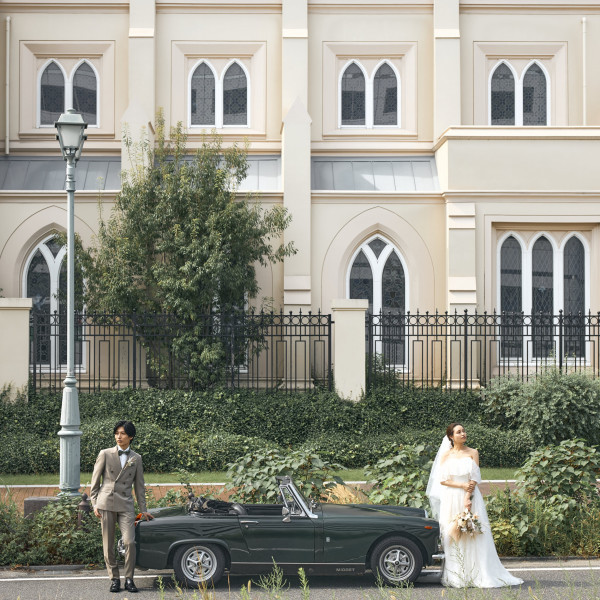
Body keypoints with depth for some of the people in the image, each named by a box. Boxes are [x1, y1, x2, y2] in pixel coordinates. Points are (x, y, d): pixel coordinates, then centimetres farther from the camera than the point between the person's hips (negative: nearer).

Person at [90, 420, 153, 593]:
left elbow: (139, 485, 15)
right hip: (106, 503, -1)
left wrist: (143, 509, 12)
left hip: (125, 505, 1)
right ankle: (114, 579, 11)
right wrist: (95, 504, 1)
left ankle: (129, 579, -1)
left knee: (130, 542, -12)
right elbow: (95, 481, 7)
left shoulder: (136, 459, 10)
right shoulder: (105, 454, 4)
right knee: (108, 545, 1)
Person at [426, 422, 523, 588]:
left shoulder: (472, 453, 7)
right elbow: (442, 480, 1)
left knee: (473, 536, -7)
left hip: (470, 497, -1)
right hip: (451, 500, 1)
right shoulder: (446, 455, 9)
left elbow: (475, 478, -1)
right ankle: (455, 577, -3)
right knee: (452, 535, -5)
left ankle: (476, 575, -6)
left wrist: (467, 499, -13)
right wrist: (462, 485, -11)